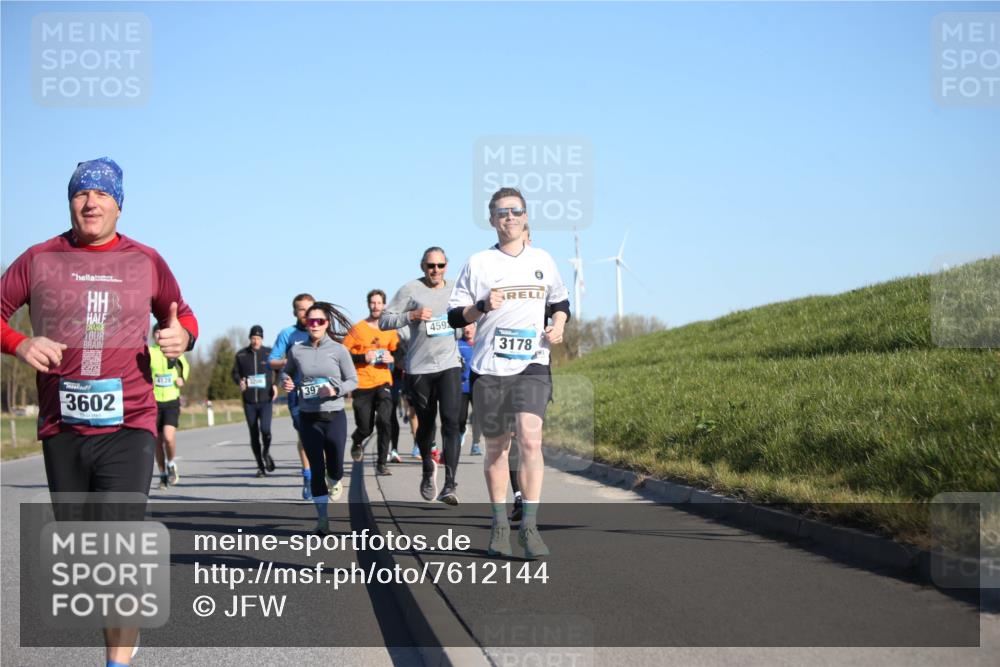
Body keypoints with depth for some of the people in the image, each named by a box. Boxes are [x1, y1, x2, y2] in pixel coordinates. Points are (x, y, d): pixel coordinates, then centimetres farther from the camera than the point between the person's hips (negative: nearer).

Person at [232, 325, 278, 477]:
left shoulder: (269, 353, 1)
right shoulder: (241, 355, 4)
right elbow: (235, 373, 12)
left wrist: (275, 385, -2)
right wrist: (239, 381, -10)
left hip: (266, 400, -2)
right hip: (249, 402, 2)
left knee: (265, 429, -19)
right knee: (254, 435, 4)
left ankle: (266, 453, 12)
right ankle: (260, 466, 15)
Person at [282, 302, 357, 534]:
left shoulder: (338, 350, -4)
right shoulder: (296, 350, 1)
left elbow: (353, 380, 0)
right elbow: (288, 372, 19)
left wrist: (336, 389, -17)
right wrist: (287, 382, -3)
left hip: (334, 416, -1)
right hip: (308, 417, 1)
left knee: (335, 467, 3)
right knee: (317, 468, 0)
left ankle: (335, 481, 42)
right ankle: (322, 519, 7)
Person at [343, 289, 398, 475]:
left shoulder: (390, 329, 7)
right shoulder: (357, 329, -3)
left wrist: (392, 358, -3)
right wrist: (363, 357, -17)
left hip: (383, 383, 2)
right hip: (362, 385, -2)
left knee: (385, 421, -16)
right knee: (365, 428, 4)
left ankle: (382, 463, -7)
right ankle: (357, 442, 41)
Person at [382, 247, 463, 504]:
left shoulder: (454, 289, 11)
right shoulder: (411, 290, -1)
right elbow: (384, 321, -4)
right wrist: (412, 315, -16)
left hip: (449, 364, 1)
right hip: (419, 367, -1)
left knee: (451, 421, -14)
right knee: (426, 423, 12)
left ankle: (450, 485, -18)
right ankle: (428, 468, 40)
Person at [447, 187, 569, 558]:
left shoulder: (542, 260, 11)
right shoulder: (478, 263, 4)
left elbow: (560, 301, 25)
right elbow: (454, 316, 3)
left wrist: (558, 326, 5)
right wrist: (483, 306, -15)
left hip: (532, 364, 0)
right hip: (488, 368, 0)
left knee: (530, 438, -18)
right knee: (496, 447, 7)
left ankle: (529, 525, -13)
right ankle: (500, 525, 21)